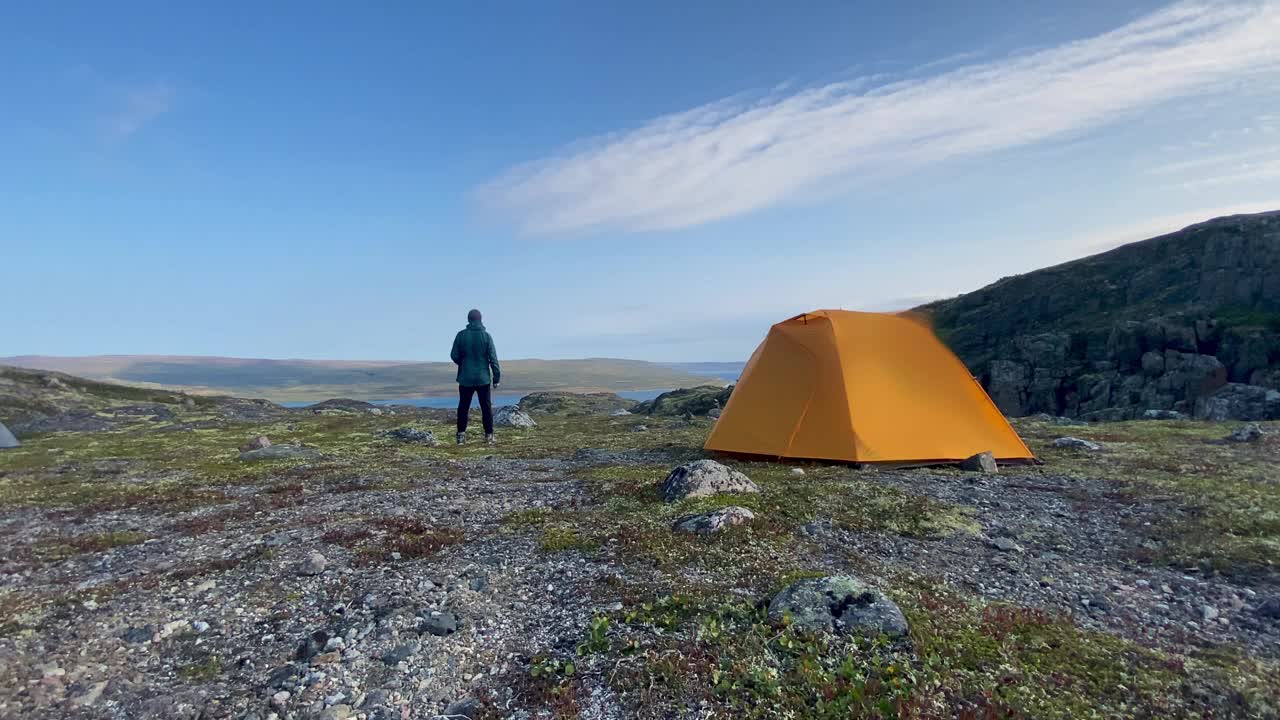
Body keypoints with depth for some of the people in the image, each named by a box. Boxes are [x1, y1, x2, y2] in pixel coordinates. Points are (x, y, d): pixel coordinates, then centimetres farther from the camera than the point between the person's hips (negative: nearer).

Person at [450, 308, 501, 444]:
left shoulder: (461, 335, -4)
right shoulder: (486, 336, -6)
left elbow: (454, 355, -1)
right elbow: (493, 358, -6)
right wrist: (496, 376, -1)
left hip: (465, 378, 1)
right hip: (483, 378, -1)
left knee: (463, 407, 10)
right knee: (486, 407, 7)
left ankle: (461, 435, 8)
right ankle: (489, 435, 6)